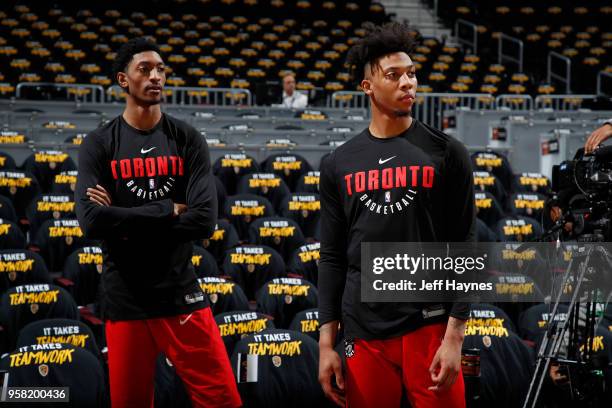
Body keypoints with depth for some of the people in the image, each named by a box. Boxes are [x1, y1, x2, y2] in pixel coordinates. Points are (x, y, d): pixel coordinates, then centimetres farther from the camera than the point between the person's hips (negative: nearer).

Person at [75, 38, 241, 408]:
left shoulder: (188, 140, 2)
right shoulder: (100, 145, 1)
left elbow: (204, 220, -11)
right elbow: (91, 220, -14)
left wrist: (125, 221, -12)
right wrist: (169, 210, -13)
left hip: (181, 294, 0)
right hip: (124, 299, 0)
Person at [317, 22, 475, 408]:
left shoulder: (446, 153, 1)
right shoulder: (339, 164, 9)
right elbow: (333, 257, 10)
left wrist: (454, 336, -10)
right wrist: (326, 342, 4)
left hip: (430, 327, -2)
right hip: (365, 333, 2)